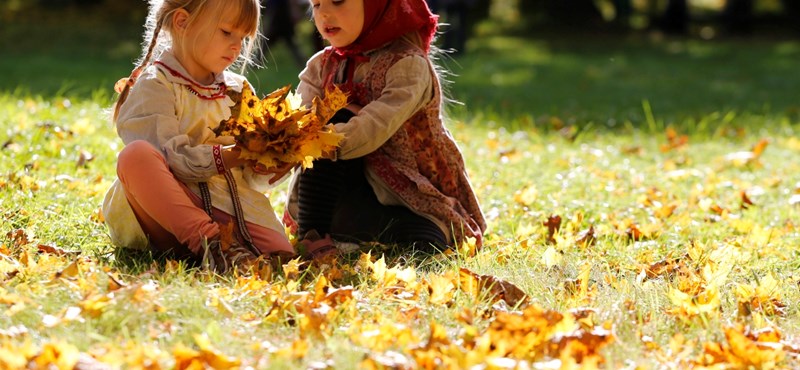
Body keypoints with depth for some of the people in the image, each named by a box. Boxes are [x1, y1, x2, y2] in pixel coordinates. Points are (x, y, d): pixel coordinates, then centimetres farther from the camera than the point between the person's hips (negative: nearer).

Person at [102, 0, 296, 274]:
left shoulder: (238, 91, 19)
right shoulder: (154, 86, 0)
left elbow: (251, 177, 15)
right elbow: (171, 157, -14)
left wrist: (264, 165, -8)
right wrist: (231, 156, -20)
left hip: (231, 204, 3)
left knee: (278, 250, -28)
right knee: (135, 155, -37)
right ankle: (207, 241, -39)